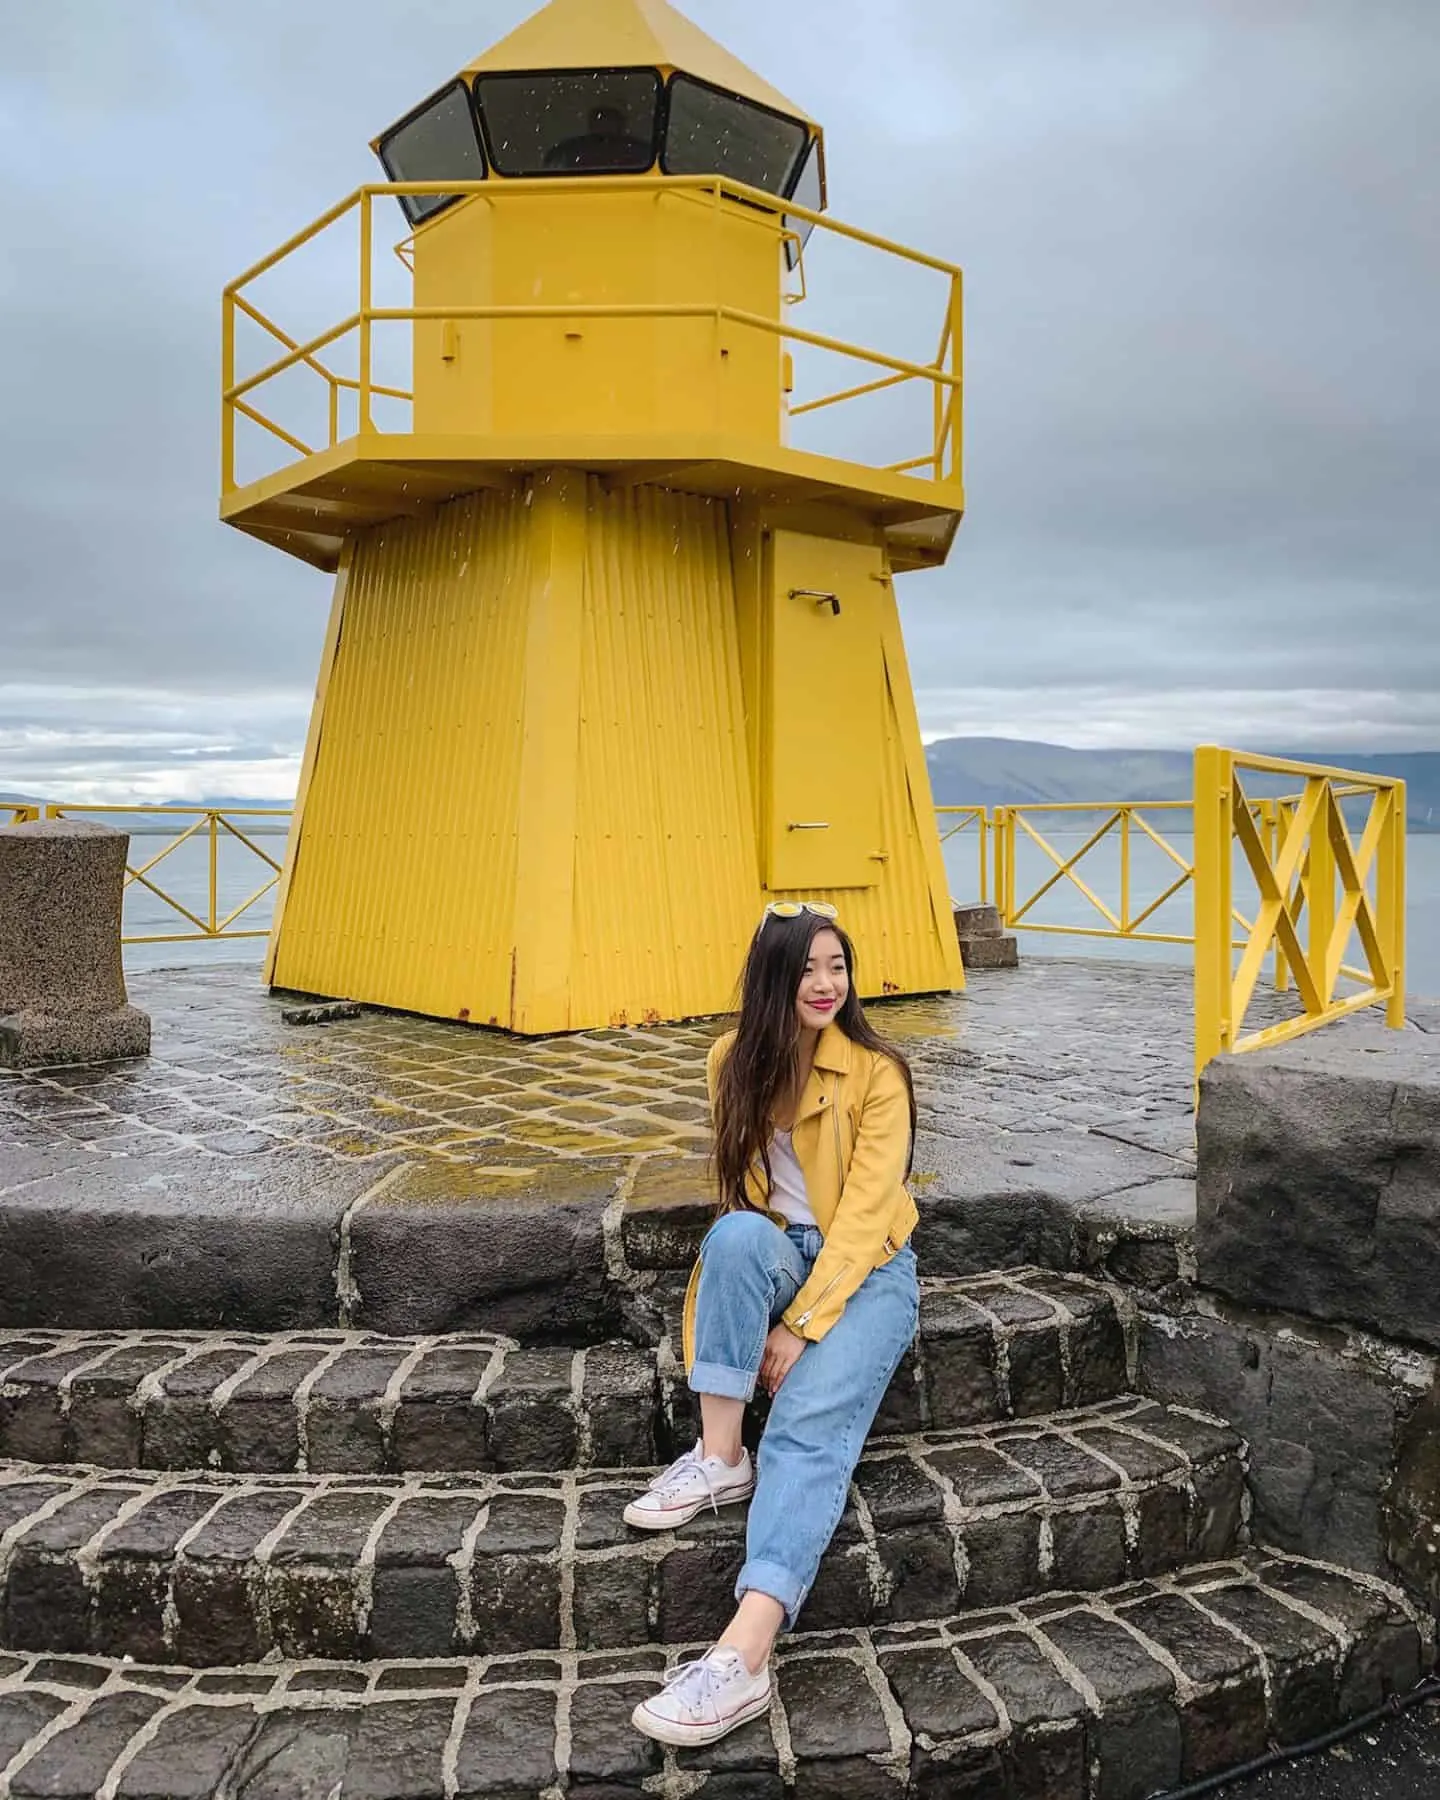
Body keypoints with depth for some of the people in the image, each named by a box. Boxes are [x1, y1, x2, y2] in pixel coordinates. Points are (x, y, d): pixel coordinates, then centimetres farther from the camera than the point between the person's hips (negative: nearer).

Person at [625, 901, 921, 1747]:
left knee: (811, 1420, -28)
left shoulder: (878, 1071, -13)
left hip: (867, 1271, -3)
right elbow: (735, 1191, 0)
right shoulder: (735, 1060, -1)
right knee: (738, 1232, -32)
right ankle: (719, 1458, -23)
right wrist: (759, 1317, -12)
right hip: (779, 1256, 4)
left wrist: (802, 1326, -25)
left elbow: (864, 1211, -18)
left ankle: (745, 1653, -42)